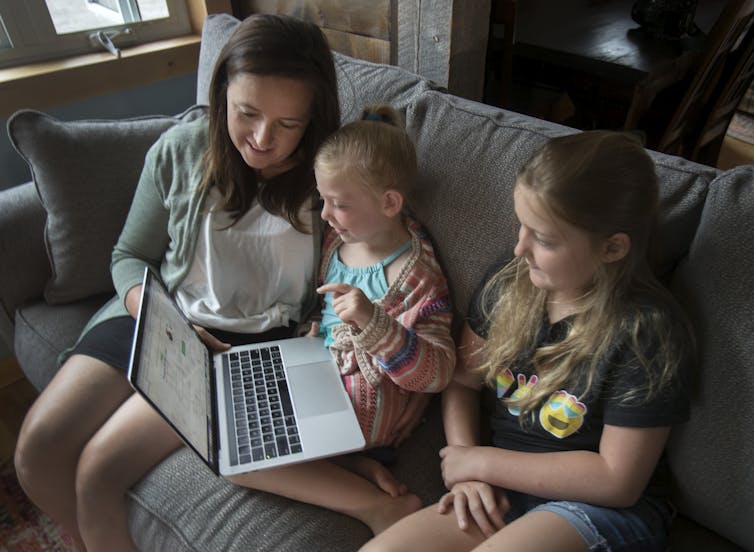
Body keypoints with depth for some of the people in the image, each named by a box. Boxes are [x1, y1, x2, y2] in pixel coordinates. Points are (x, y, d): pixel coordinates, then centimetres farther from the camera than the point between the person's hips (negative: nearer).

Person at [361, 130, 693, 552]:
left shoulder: (648, 332, -18)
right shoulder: (510, 286, -2)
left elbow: (617, 480, -16)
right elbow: (463, 382, 8)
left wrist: (480, 461, -13)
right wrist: (467, 467, -8)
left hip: (605, 508, -4)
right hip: (504, 492, 5)